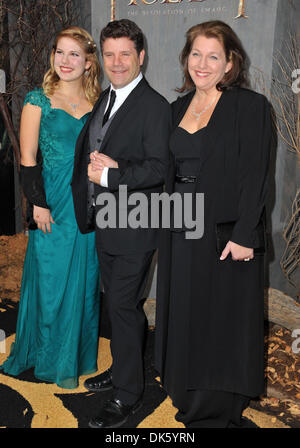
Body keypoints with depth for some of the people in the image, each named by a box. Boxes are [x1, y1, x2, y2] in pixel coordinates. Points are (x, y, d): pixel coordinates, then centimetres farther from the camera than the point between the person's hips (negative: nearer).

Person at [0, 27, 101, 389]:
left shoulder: (98, 103, 9)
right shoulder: (38, 100, 0)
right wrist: (39, 205, -10)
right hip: (54, 204, -3)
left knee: (86, 283, 12)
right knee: (52, 281, 6)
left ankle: (81, 355, 30)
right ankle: (52, 361, 25)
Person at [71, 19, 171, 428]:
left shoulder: (155, 106, -12)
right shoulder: (104, 100, 13)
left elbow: (158, 168, -18)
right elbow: (88, 149, 18)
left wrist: (111, 175, -21)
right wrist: (99, 164, -3)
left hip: (134, 225, -8)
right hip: (106, 220, 8)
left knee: (123, 305, -2)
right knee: (118, 302, 19)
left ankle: (128, 395, 15)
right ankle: (121, 369, 38)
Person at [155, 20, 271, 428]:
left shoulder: (250, 106, -8)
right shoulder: (180, 107, 11)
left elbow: (254, 177, -13)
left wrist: (243, 236, -19)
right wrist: (169, 223, 9)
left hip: (226, 234, -6)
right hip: (181, 233, 7)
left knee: (223, 321, 7)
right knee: (185, 316, 17)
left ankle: (220, 412, 27)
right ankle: (191, 399, 38)